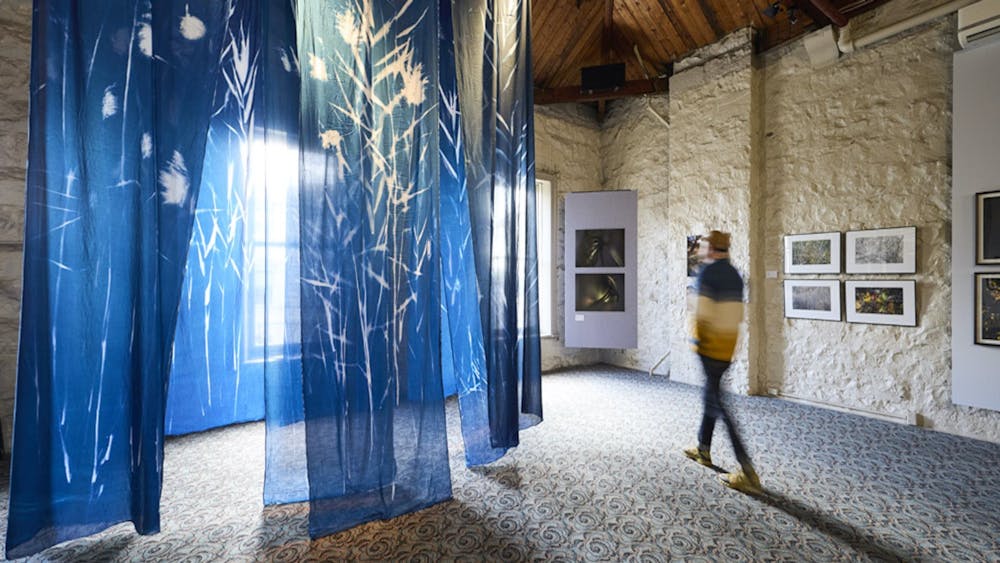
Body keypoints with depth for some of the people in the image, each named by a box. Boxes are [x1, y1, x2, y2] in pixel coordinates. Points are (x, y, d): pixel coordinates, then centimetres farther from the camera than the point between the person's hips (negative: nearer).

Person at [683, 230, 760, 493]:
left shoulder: (708, 272, -13)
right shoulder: (735, 275, 11)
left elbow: (703, 311, -20)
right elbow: (738, 315, 13)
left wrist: (699, 338, -6)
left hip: (710, 347, -8)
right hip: (729, 347, 8)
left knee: (720, 404, -4)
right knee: (711, 397, 19)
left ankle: (747, 471, -2)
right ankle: (703, 449, 33)